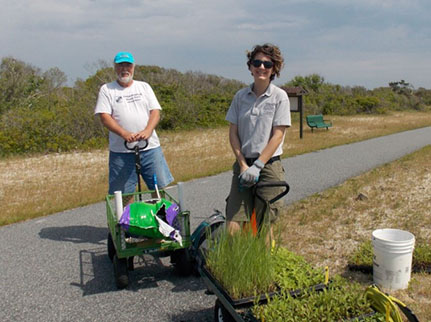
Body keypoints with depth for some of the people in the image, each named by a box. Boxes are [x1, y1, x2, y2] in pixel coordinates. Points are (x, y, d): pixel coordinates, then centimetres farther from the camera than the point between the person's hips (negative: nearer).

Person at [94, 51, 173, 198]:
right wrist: (124, 134, -21)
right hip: (121, 151, -2)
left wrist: (147, 131, -16)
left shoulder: (144, 86, 14)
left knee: (160, 187, 2)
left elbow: (155, 111, 5)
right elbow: (104, 117, -5)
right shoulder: (107, 89, 6)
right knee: (124, 195, 1)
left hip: (150, 147, 2)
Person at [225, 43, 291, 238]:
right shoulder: (240, 96, 6)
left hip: (269, 166, -3)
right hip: (243, 165, 3)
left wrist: (257, 166, -14)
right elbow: (233, 132, 5)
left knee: (263, 226, 4)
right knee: (233, 226, -4)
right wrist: (243, 164, -6)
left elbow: (277, 136, -9)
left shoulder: (279, 96, -3)